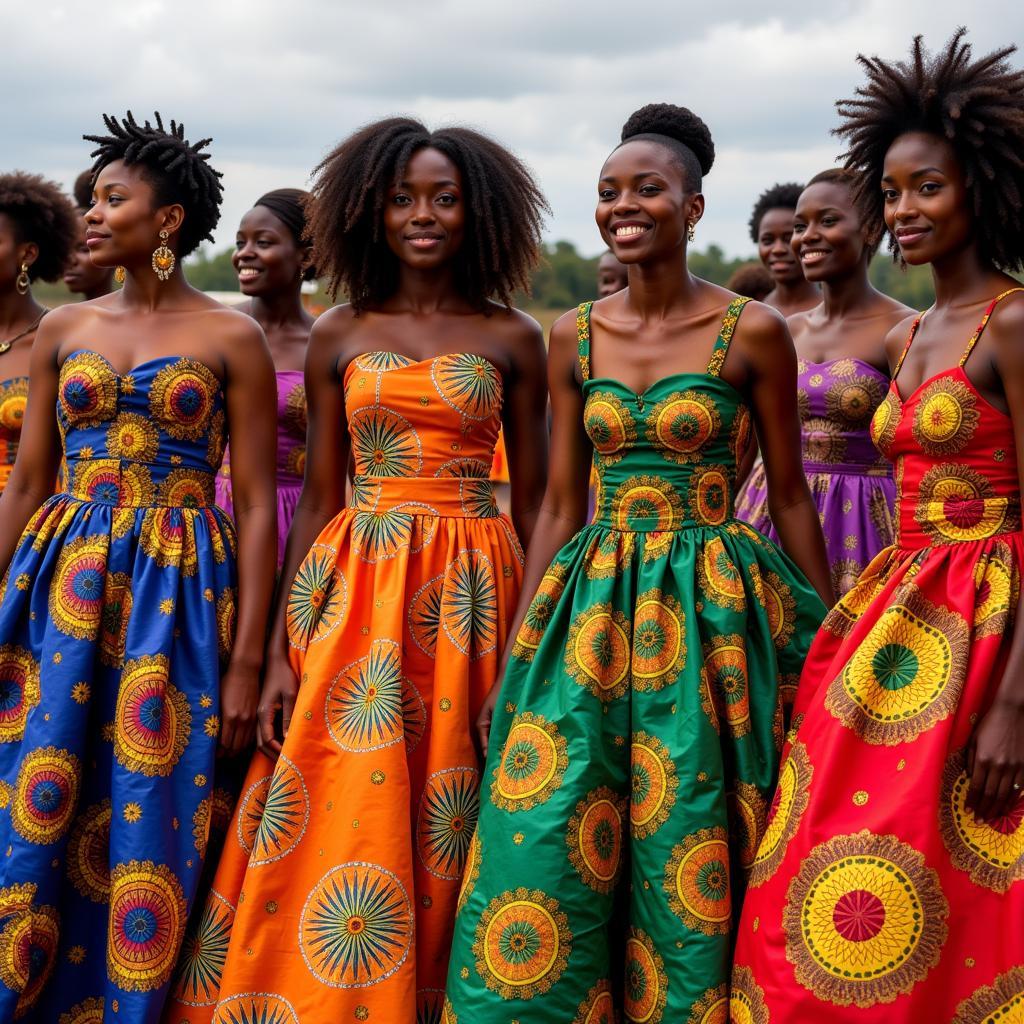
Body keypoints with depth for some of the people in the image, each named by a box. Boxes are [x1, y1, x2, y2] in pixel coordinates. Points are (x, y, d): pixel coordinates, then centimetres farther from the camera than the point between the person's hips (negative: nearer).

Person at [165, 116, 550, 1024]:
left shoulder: (512, 340, 5)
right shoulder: (340, 338, 7)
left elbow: (532, 499, 6)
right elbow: (317, 502, 8)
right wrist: (280, 652, 2)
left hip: (472, 595, -1)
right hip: (354, 592, 1)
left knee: (444, 829, 2)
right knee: (340, 836, 0)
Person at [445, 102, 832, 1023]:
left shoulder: (751, 332, -4)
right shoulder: (575, 337, 7)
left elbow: (791, 495, 2)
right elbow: (559, 506, 10)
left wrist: (828, 643, 3)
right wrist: (513, 660, 7)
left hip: (709, 612, -3)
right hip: (591, 604, 3)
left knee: (689, 874, 2)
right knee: (542, 857, -1)